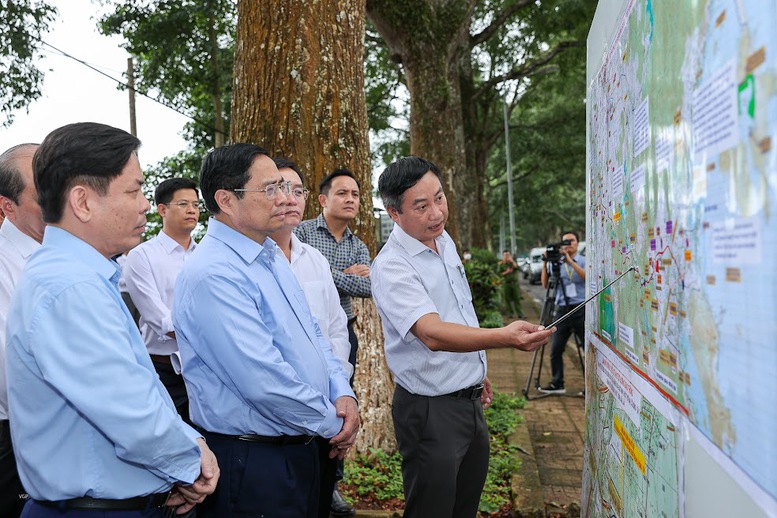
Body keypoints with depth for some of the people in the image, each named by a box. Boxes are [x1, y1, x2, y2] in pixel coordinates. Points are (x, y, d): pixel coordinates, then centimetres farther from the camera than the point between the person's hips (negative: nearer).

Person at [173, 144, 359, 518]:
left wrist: (342, 393, -2)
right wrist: (333, 424, -13)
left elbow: (313, 334, 15)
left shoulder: (270, 258, 9)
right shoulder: (212, 274, -23)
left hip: (300, 450, 9)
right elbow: (265, 382, -27)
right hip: (251, 463, -9)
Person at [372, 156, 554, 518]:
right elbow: (433, 334, -37)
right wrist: (504, 337, -51)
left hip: (471, 399, 8)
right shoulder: (391, 267, -23)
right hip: (430, 410, -8)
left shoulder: (445, 242, 4)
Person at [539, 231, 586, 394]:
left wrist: (570, 261, -21)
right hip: (562, 309, 2)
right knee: (555, 350, 2)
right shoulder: (555, 263, 9)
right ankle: (557, 384, 14)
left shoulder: (584, 261, 4)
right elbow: (545, 284, 3)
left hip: (582, 308, -2)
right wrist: (545, 264, -7)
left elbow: (587, 277, -16)